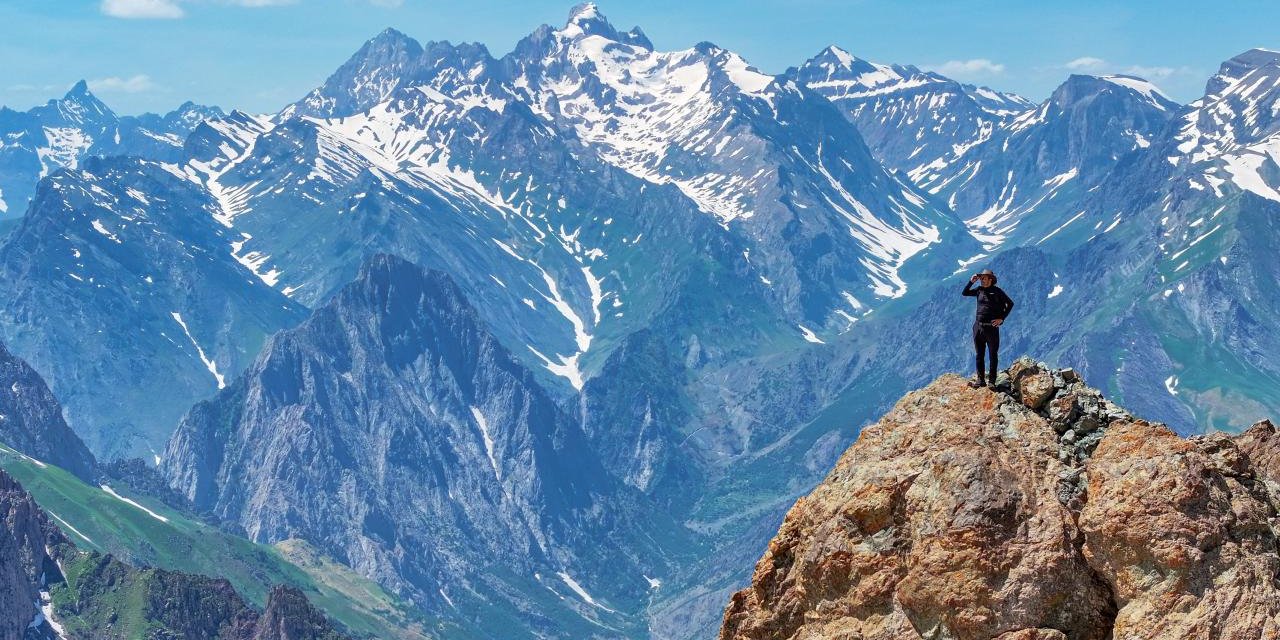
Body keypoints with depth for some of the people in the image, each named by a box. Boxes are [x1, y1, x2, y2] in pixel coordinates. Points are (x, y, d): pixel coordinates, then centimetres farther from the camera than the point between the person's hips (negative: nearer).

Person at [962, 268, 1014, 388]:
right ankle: (980, 380, 12)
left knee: (993, 355, 1)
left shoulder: (997, 291, -3)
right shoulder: (979, 290, 10)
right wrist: (971, 282, 1)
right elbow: (965, 293, 15)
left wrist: (1001, 318, -7)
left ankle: (992, 380, 4)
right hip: (978, 327, 5)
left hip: (991, 328, -5)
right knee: (979, 355, 7)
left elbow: (1010, 304, -1)